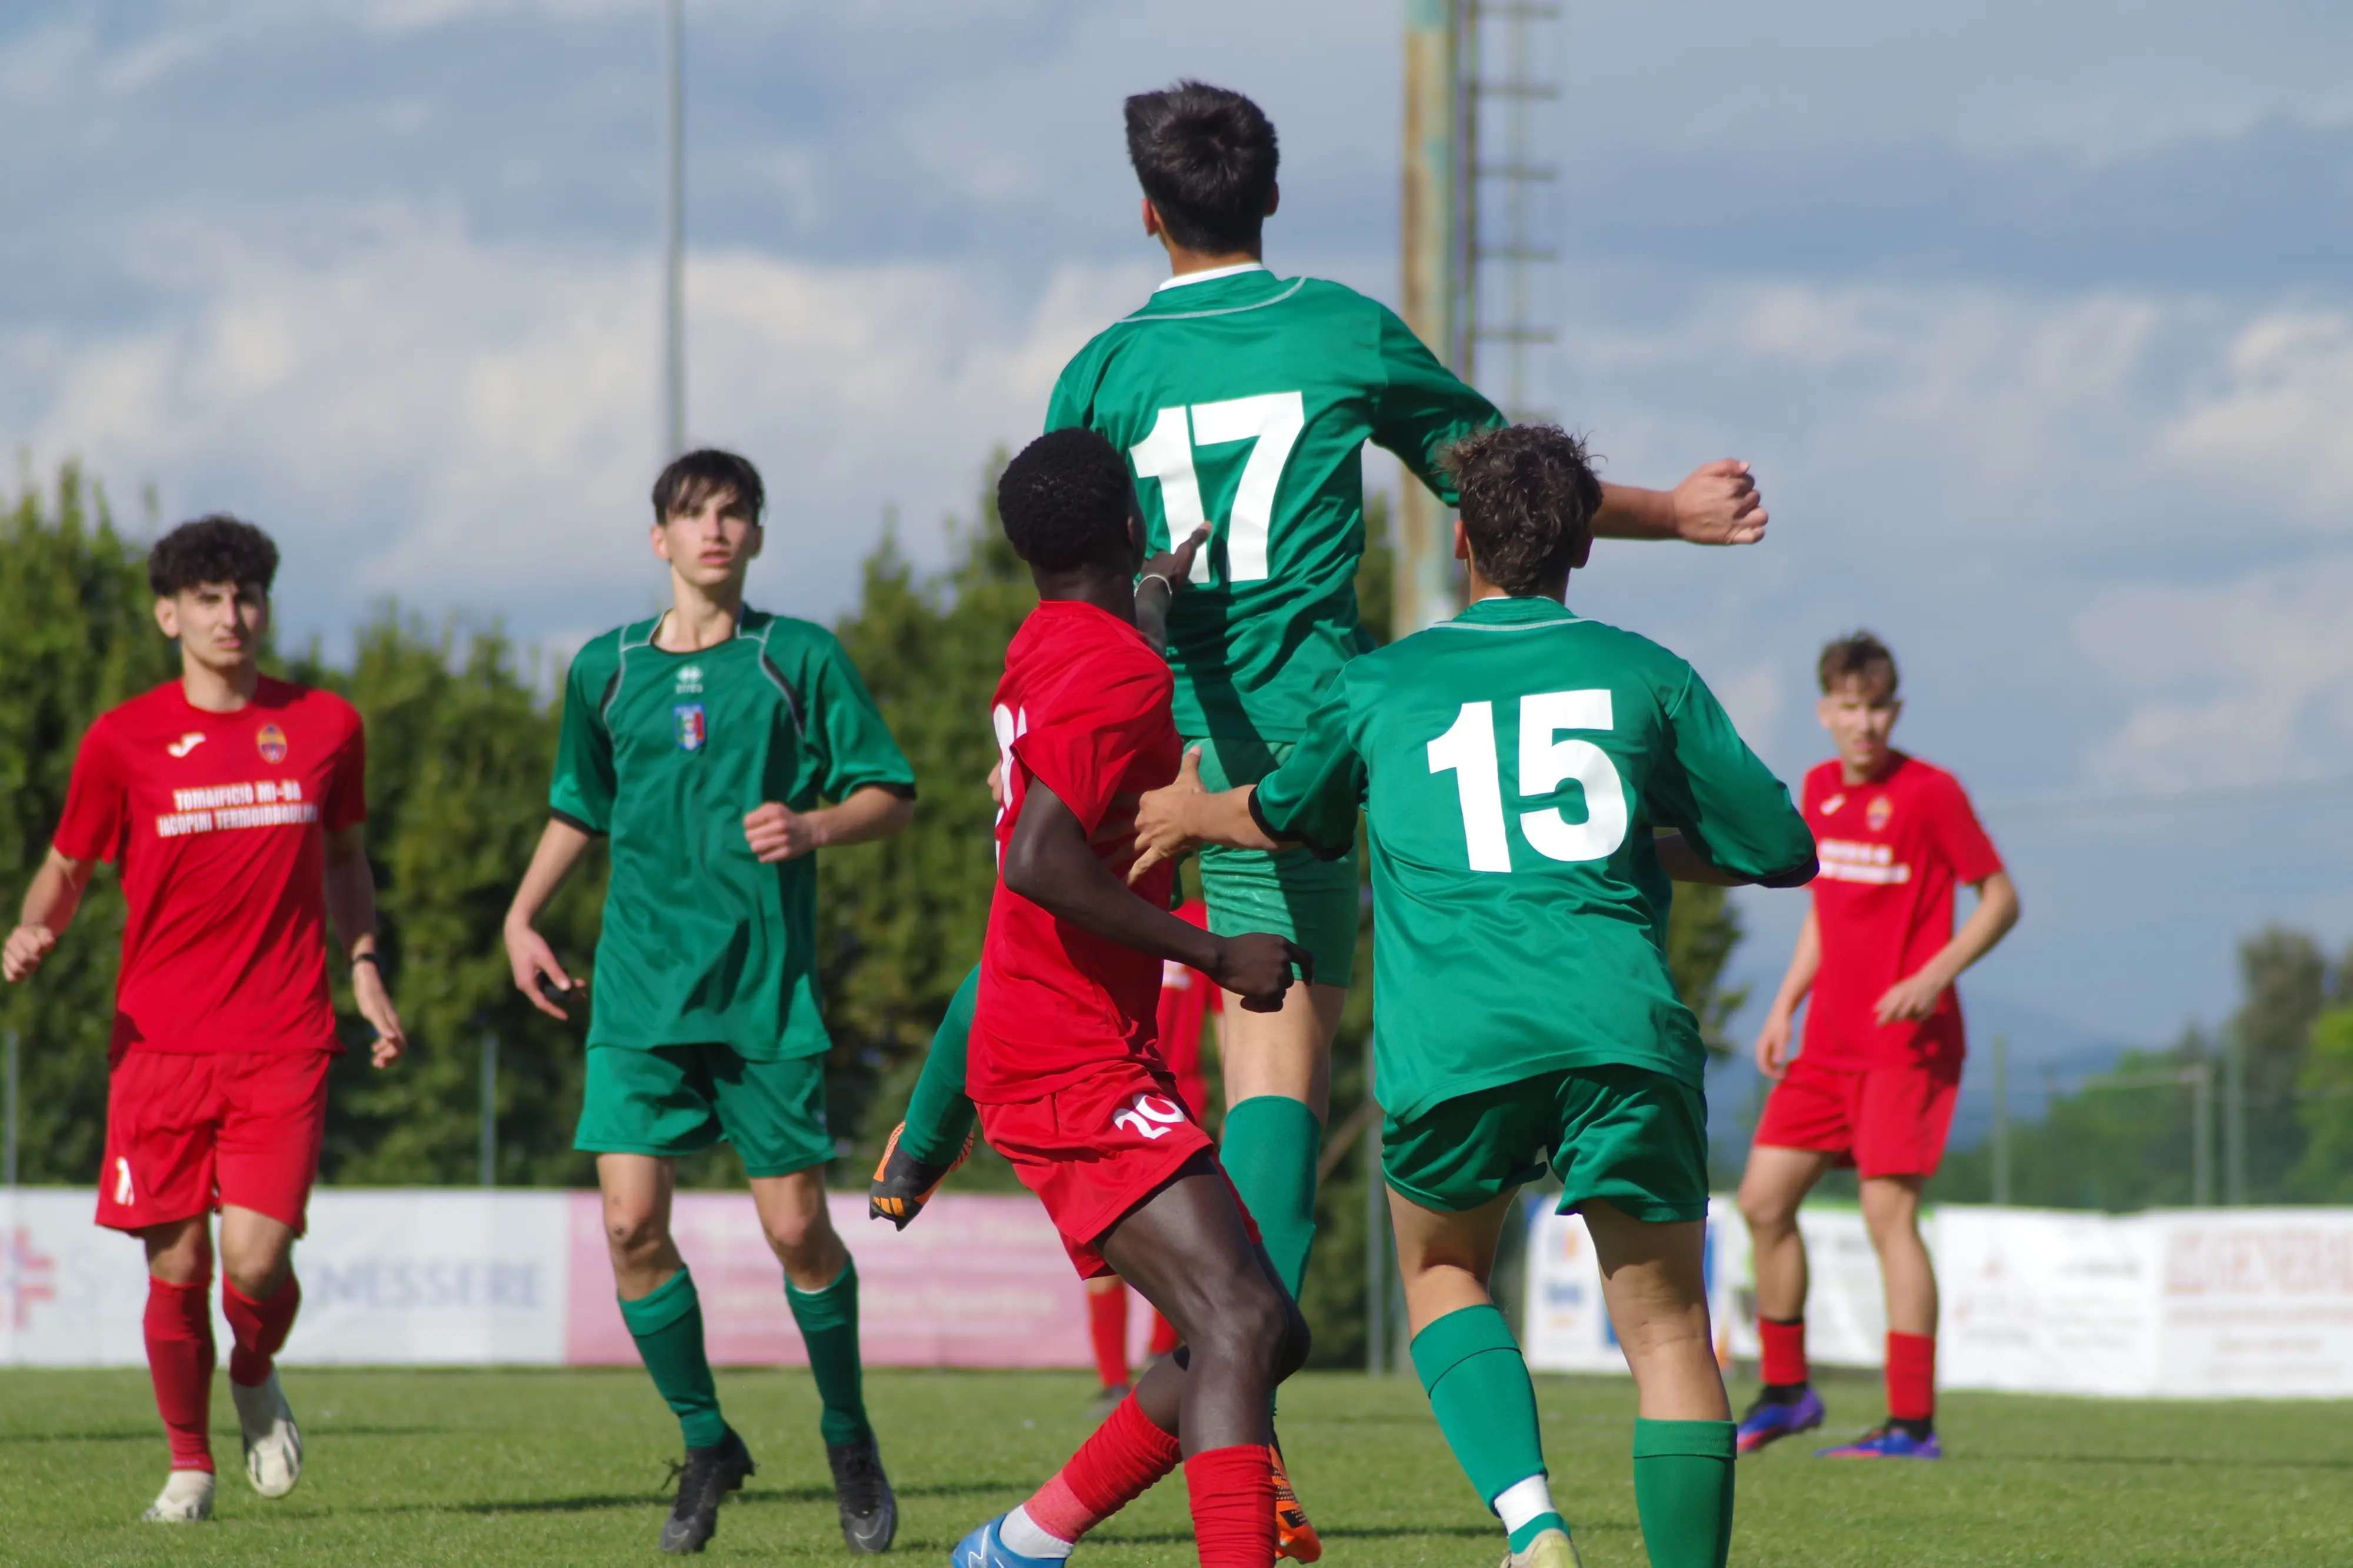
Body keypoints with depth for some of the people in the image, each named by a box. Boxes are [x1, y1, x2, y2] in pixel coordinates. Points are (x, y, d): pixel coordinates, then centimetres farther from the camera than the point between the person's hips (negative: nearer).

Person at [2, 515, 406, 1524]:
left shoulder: (326, 726, 7)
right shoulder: (123, 741, 1)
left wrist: (364, 969, 10)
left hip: (283, 1042, 0)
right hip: (159, 1042, 0)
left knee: (257, 1259, -13)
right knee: (176, 1269, -1)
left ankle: (257, 1376, 22)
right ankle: (189, 1465, 20)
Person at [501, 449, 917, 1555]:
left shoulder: (800, 659, 2)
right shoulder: (606, 671, 10)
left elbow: (891, 796, 4)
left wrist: (811, 825, -14)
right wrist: (522, 916, 14)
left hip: (768, 990, -2)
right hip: (640, 992, 2)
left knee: (795, 1227, -4)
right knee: (631, 1223, -8)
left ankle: (849, 1441, 20)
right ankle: (705, 1444, 11)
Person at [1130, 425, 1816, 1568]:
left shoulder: (1380, 687, 17)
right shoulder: (1645, 675, 14)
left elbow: (1284, 817, 36)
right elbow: (1781, 850, 16)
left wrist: (1191, 814, 57)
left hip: (1453, 1044, 1)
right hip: (1622, 1029, -1)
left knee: (1441, 1277, 23)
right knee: (1668, 1334, 7)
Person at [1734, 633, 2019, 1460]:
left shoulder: (1929, 793, -9)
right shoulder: (1820, 789, 11)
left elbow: (2001, 900, -6)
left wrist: (1934, 977, -19)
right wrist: (1785, 1005, 14)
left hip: (1907, 1042, -7)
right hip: (1830, 1041, 7)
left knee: (1888, 1212, -12)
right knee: (1763, 1200, 4)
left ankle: (1913, 1422, -11)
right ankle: (1785, 1390, 18)